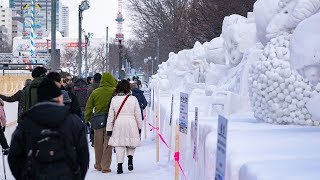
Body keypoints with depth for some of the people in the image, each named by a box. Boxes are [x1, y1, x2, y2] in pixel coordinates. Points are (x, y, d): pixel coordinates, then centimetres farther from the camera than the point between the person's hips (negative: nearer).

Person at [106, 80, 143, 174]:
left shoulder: (114, 99, 0)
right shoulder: (133, 99, -3)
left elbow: (110, 115, 2)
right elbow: (138, 115, 2)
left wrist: (109, 129, 8)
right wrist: (139, 127, 13)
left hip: (118, 124, 1)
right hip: (131, 124, 0)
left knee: (119, 145, 6)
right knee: (131, 143, 17)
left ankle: (120, 166, 3)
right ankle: (130, 157, -6)